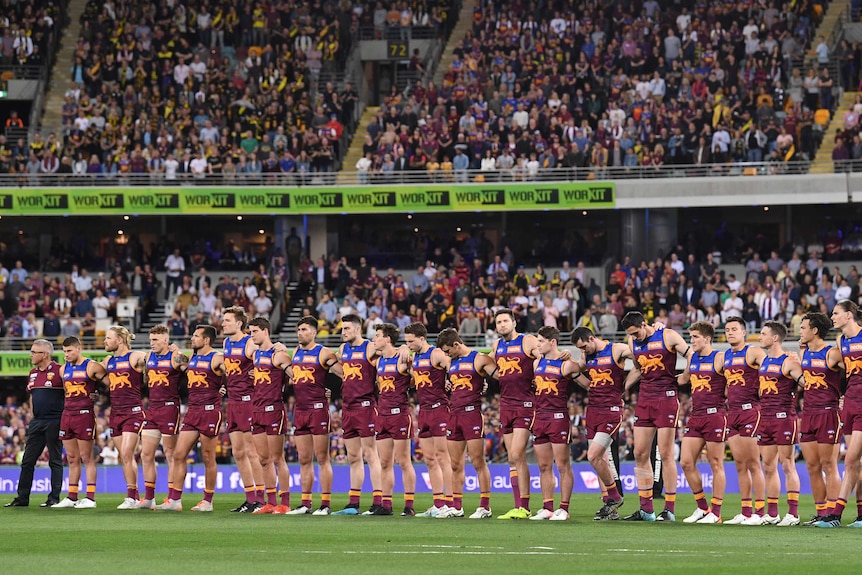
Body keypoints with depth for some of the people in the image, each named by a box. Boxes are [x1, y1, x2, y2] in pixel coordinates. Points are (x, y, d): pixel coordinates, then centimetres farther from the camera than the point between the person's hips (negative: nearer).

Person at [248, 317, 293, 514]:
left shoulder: (278, 355, -8)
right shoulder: (255, 354, 15)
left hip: (274, 410, -8)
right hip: (257, 410, 8)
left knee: (277, 459, -6)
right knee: (264, 460, 8)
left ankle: (285, 503, -2)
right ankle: (271, 502, 13)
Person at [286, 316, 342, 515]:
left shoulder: (323, 353, -4)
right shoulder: (296, 353, 16)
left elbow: (345, 373, -6)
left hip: (318, 408, -7)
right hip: (300, 409, 7)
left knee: (322, 458, -4)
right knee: (304, 460, 9)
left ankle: (326, 504, -3)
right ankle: (305, 504, 12)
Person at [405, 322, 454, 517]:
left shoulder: (436, 355, -11)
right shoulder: (415, 357, 15)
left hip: (439, 408, -9)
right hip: (424, 411, 9)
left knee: (442, 457, -8)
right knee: (429, 459, 8)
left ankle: (449, 503, -6)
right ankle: (438, 504, 12)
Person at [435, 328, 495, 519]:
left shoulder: (479, 360, -5)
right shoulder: (451, 362, 17)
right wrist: (448, 386, 12)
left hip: (472, 412, -7)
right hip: (454, 415, 7)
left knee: (478, 462, -6)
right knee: (455, 465, 7)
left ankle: (485, 507, -3)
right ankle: (456, 507, 13)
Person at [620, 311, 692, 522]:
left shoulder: (668, 337, -6)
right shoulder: (633, 342, 12)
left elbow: (692, 357, -3)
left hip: (666, 398, -6)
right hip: (644, 400, 6)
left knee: (665, 454, -6)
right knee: (640, 454, 3)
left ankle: (669, 510, -2)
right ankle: (646, 509, 8)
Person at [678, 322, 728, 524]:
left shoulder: (719, 358, -7)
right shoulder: (692, 358, 14)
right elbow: (685, 378, 31)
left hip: (715, 414, -7)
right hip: (696, 416, 7)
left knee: (716, 465, -2)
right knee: (686, 463, 2)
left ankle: (715, 512, 3)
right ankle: (702, 507, 14)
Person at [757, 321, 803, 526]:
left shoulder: (789, 363, -8)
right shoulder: (763, 362, 15)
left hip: (784, 417, -8)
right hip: (765, 418, 8)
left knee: (787, 465, -7)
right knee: (768, 467, 8)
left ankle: (793, 513, -7)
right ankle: (771, 514, 12)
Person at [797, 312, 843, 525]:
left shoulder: (833, 353, -10)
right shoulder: (804, 353, 13)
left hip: (828, 413, -7)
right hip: (808, 414, 7)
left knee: (828, 465, -6)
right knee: (812, 466, 6)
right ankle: (820, 513, 11)